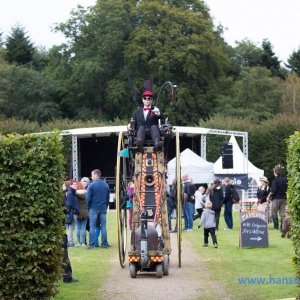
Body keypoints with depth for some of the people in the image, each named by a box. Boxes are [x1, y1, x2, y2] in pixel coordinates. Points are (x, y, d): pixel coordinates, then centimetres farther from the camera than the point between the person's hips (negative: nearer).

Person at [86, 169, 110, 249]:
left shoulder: (91, 185, -9)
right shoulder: (106, 185, 5)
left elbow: (88, 198, -8)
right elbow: (108, 197, 10)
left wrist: (88, 207, 4)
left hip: (94, 208, -4)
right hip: (103, 208, 4)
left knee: (92, 227, 0)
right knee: (103, 226, 7)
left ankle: (91, 244, -2)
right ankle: (104, 243, 7)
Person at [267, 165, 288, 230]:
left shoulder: (275, 180, -13)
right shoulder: (285, 180, 4)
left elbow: (273, 190, -18)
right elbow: (287, 189, 9)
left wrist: (268, 197, -8)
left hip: (276, 198, -5)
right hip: (283, 198, 5)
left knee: (274, 213, 6)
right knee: (282, 213, 7)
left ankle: (276, 226, 2)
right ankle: (282, 226, 3)